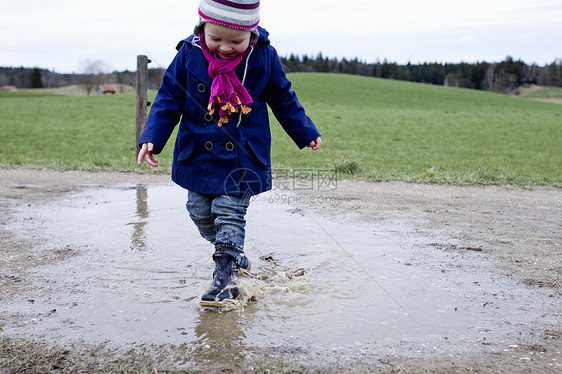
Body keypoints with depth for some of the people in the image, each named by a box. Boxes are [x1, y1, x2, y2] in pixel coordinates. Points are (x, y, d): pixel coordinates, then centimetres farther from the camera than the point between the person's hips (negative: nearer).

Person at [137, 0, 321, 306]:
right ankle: (233, 252, 34)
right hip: (198, 154, 3)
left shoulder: (264, 56, -10)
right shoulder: (189, 54, -9)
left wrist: (306, 133, 13)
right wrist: (151, 138, -8)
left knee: (230, 212, -6)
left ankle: (225, 276, 3)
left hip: (243, 157, -3)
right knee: (200, 211, 10)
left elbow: (283, 99, 6)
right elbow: (169, 98, -1)